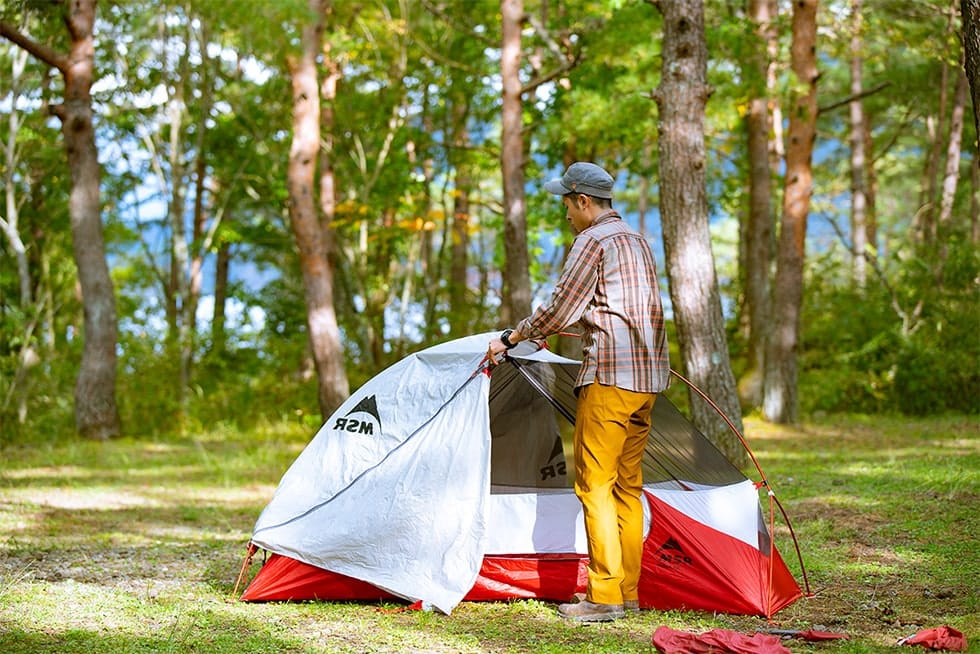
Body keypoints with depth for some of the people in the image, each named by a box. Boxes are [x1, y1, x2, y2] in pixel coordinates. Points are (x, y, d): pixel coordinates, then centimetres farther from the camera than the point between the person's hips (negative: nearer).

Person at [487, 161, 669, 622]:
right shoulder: (639, 242, 20)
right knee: (628, 485, 12)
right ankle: (629, 592, 13)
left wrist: (510, 338, 4)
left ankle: (605, 597, -8)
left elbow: (559, 309, -10)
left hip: (609, 377, -9)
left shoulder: (593, 241, -9)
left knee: (595, 484, -7)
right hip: (649, 375, 9)